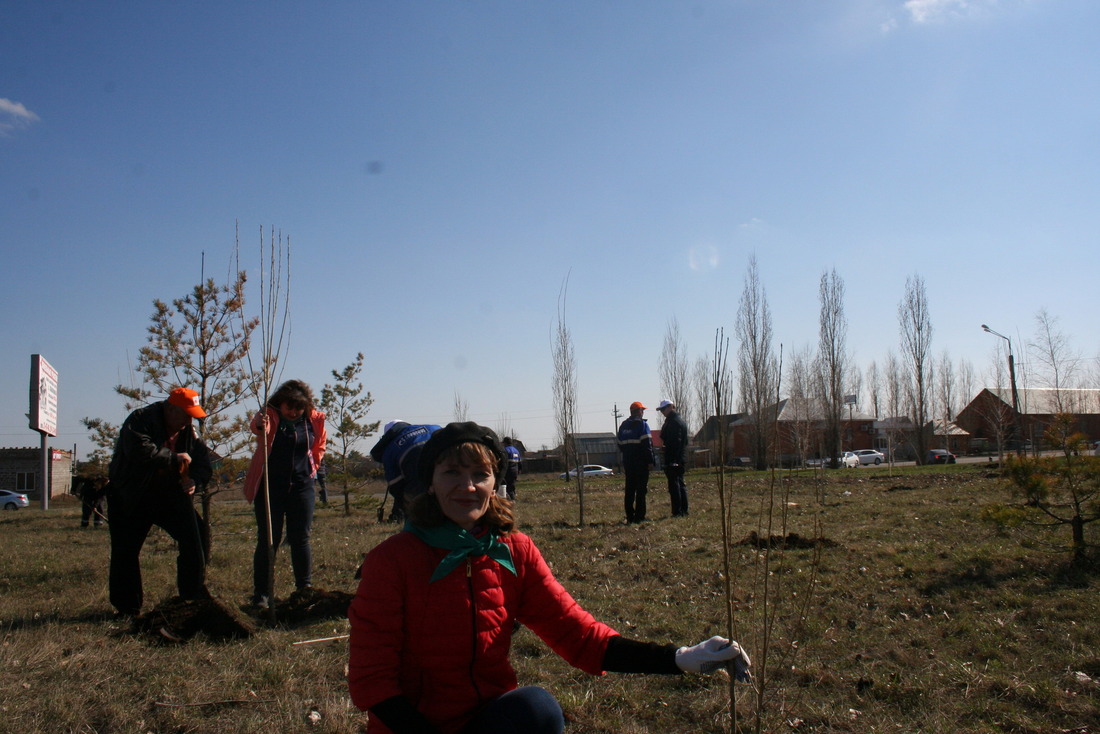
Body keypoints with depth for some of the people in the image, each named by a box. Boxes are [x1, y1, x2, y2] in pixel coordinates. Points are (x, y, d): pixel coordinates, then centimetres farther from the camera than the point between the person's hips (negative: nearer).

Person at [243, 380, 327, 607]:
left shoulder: (314, 419, 0)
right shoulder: (270, 416, -9)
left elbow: (320, 442, 20)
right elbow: (258, 427, -34)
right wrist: (259, 426, -56)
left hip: (301, 485, 2)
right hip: (271, 486, -2)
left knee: (301, 539, 7)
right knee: (268, 540, 0)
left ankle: (305, 588, 17)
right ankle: (262, 594, 5)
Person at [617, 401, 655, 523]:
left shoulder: (623, 426, 13)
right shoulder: (642, 424, -8)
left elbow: (620, 445, 15)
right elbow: (647, 444, -14)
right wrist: (650, 460, -12)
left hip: (628, 462, 6)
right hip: (641, 462, -6)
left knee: (630, 489, 10)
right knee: (641, 489, -3)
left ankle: (630, 516, 11)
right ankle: (639, 516, -6)